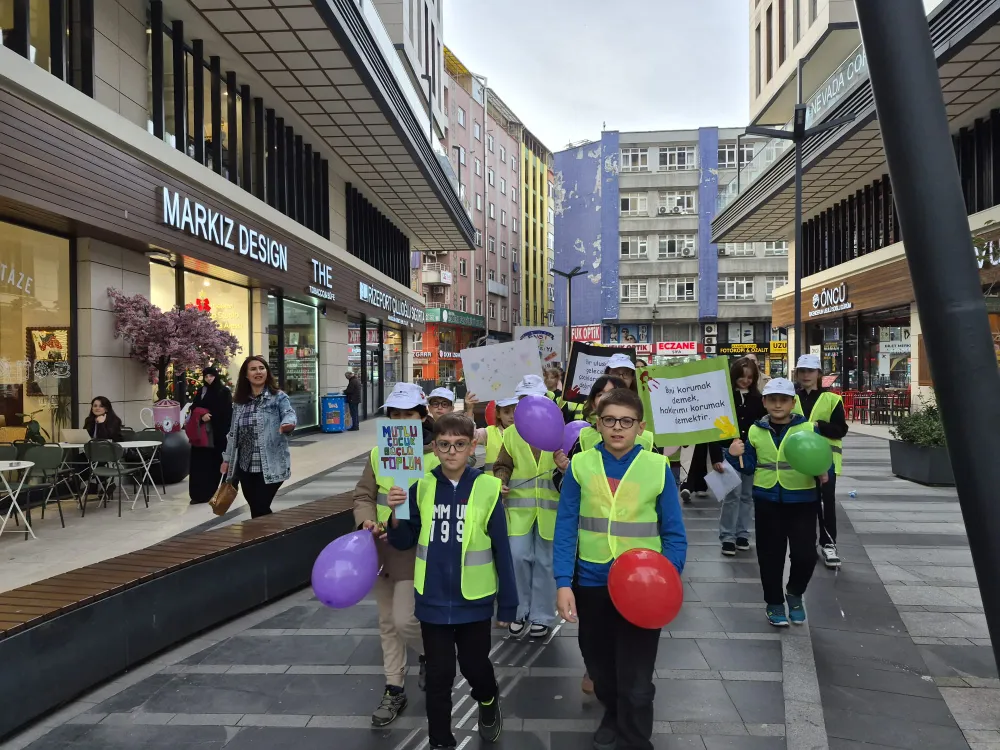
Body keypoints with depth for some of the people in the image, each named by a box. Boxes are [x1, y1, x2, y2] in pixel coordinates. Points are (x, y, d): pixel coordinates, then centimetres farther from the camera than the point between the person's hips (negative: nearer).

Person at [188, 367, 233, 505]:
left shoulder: (225, 392, -2)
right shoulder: (201, 391, 12)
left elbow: (227, 413, -6)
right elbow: (193, 407, 8)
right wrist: (202, 415, -12)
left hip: (219, 432, -4)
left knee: (217, 462, 1)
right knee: (200, 463, 0)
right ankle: (200, 494, 2)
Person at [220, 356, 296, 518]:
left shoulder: (279, 397, -3)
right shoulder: (239, 402, 11)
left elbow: (289, 414, -22)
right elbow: (233, 433, 17)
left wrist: (288, 423, -45)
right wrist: (227, 459, 16)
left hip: (271, 466, -5)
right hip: (245, 466, 5)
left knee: (260, 509, -7)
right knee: (256, 510, 9)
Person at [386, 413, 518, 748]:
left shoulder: (488, 488, -13)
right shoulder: (421, 488, -5)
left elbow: (501, 550, -7)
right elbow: (404, 542, 1)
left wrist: (507, 604, -3)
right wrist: (396, 515, -19)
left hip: (474, 601, -1)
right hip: (433, 600, 2)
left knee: (475, 666, 15)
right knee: (439, 676, 13)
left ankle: (488, 701, 49)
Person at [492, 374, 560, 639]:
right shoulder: (511, 433, 7)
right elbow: (503, 465, 10)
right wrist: (500, 481, -10)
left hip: (549, 506, -2)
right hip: (519, 505, 2)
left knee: (545, 561, 7)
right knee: (518, 557, 0)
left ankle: (542, 616, 22)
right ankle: (519, 611, 22)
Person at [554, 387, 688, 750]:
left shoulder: (658, 468, -8)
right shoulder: (580, 465, -5)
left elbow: (674, 535, -4)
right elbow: (565, 528, -5)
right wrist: (564, 582, -13)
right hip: (591, 582, 2)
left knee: (636, 680, 5)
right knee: (599, 666, 22)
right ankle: (612, 717, 52)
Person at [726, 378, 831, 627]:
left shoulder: (809, 428, -4)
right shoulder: (755, 431, 4)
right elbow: (749, 466, 7)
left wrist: (824, 473, -21)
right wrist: (736, 456, -11)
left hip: (802, 500, -2)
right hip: (767, 501, 2)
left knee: (805, 554, -4)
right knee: (770, 555, 8)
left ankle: (795, 593, 26)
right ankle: (774, 602, 27)